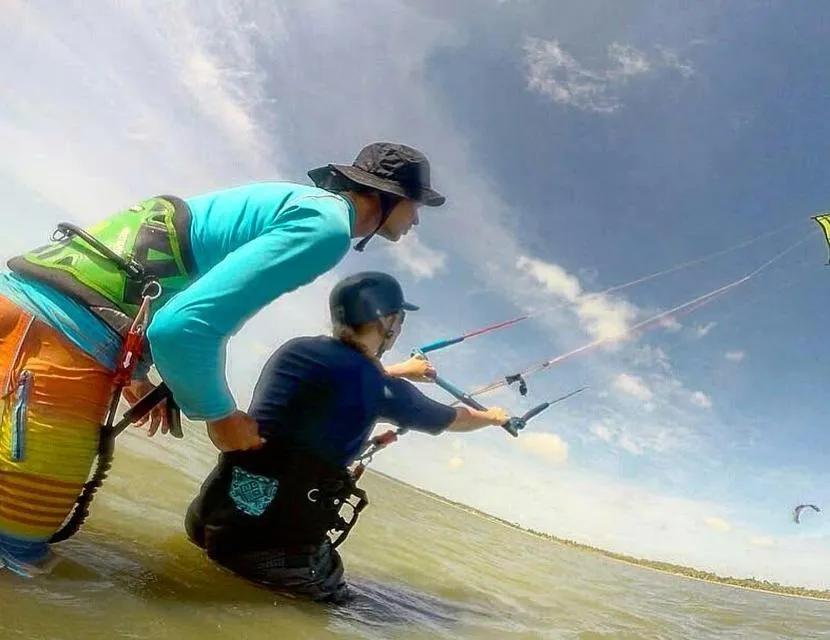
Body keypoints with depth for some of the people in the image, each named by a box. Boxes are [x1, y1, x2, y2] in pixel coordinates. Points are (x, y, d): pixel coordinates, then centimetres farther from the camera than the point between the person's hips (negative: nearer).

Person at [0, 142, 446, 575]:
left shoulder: (294, 198, 19)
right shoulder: (326, 223, -11)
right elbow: (183, 326, -21)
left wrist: (136, 373, 25)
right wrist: (220, 415, -4)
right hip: (60, 332, -10)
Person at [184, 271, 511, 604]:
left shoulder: (293, 349, 5)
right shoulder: (381, 389, -10)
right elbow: (454, 419, 10)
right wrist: (492, 416, 32)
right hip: (282, 543, -6)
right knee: (338, 606, 19)